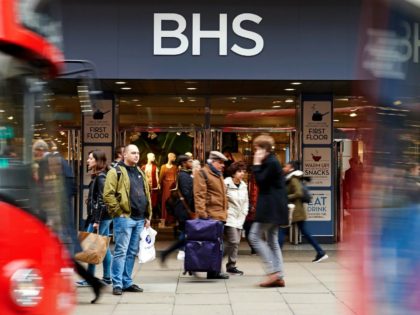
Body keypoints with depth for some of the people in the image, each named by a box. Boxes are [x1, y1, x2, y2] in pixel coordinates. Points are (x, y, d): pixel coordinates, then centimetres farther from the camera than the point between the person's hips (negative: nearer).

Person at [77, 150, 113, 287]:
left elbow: (101, 200, -18)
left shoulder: (100, 177, -13)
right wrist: (94, 219, 17)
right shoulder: (99, 176, 16)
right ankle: (107, 277, 16)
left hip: (100, 217, -10)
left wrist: (96, 220, -20)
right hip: (105, 217, 10)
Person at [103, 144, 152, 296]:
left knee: (132, 252, 11)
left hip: (139, 219, 7)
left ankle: (127, 282, 19)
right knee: (121, 251, -4)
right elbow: (108, 195, -11)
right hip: (124, 218, -7)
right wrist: (119, 212, -14)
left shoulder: (140, 173, 18)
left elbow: (147, 195, 22)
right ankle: (117, 284, 1)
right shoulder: (116, 172, -4)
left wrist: (148, 216, 16)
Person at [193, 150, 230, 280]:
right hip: (210, 215, -9)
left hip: (219, 215, 9)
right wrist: (202, 213, -22)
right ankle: (213, 271, -5)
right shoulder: (202, 173, -7)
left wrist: (224, 212, 24)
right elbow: (199, 195, -15)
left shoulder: (218, 175, 24)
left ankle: (214, 270, 15)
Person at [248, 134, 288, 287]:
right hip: (273, 208, 11)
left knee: (255, 236, -9)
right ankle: (279, 277, 11)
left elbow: (261, 181, -18)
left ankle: (273, 271, -11)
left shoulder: (271, 163, -15)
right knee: (272, 240, 11)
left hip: (270, 208, -11)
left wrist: (256, 164, -12)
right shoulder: (269, 162, 17)